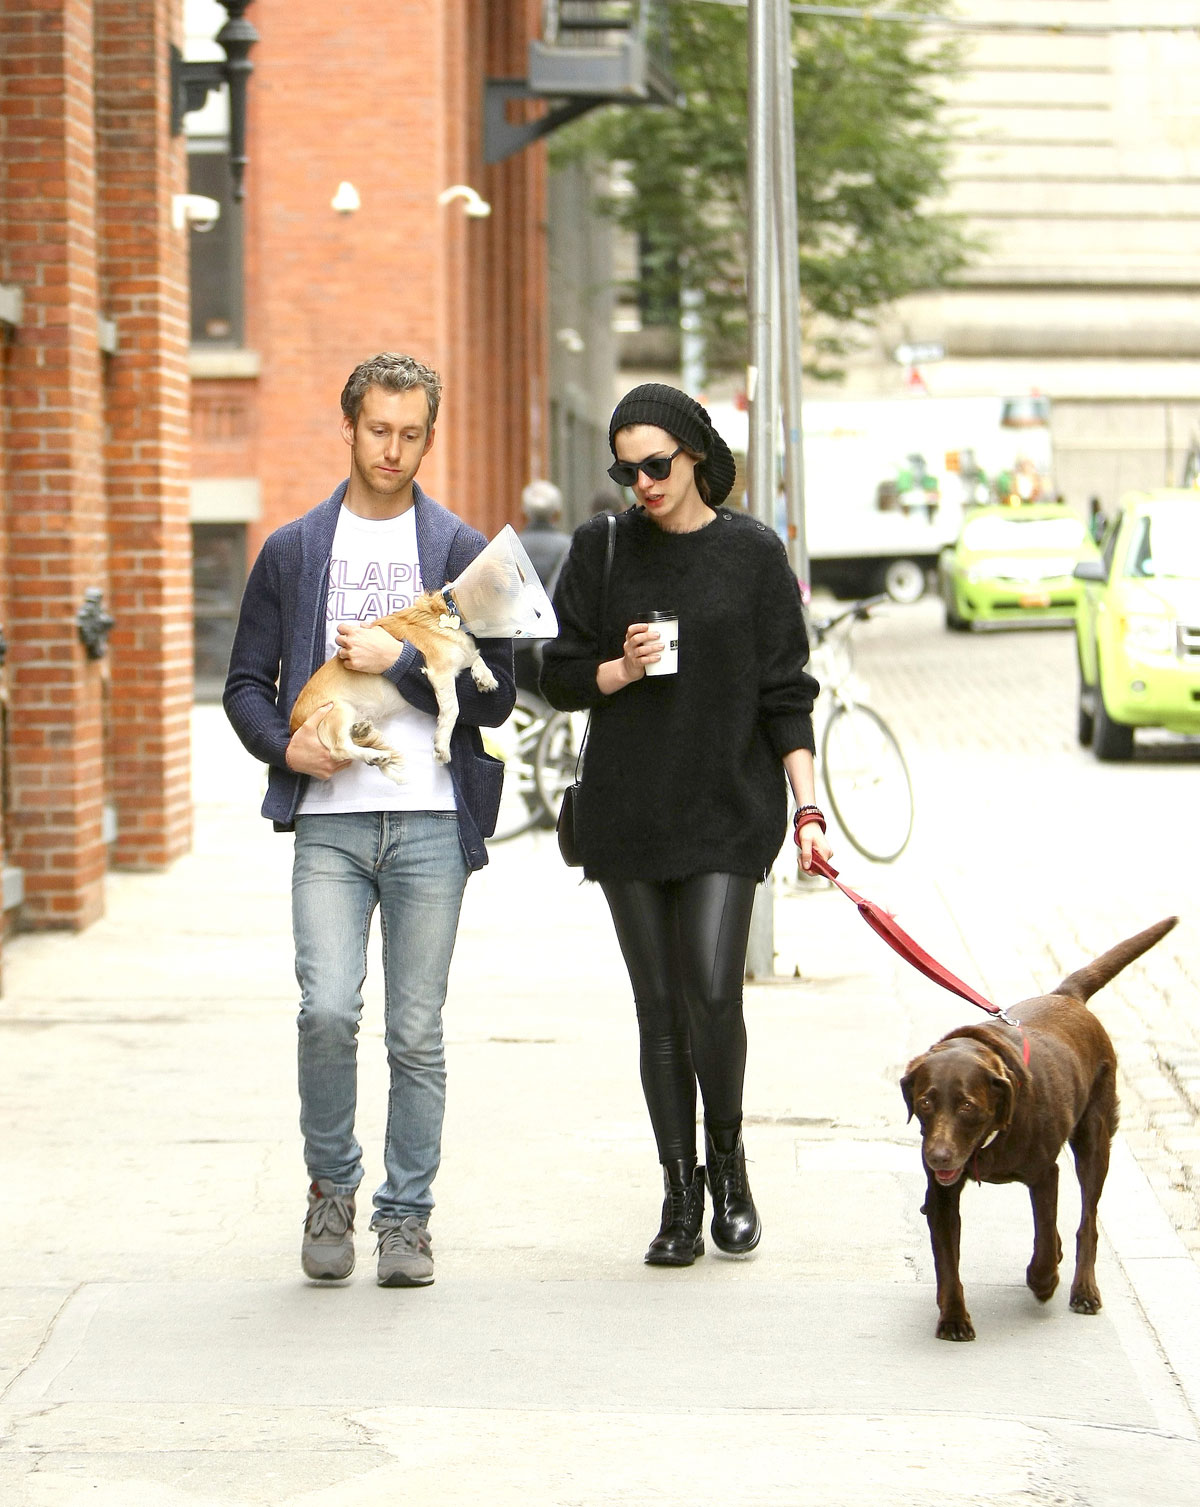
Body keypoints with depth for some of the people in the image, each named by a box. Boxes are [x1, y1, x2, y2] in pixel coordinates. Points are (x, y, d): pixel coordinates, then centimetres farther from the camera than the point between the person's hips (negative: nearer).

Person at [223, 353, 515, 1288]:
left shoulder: (462, 553, 8)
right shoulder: (293, 552, 11)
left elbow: (497, 694, 3)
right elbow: (247, 683, 13)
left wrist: (397, 662, -9)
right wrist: (285, 745, -6)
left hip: (430, 823, 0)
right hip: (329, 823, 0)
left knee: (417, 1035, 2)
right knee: (327, 1009, -14)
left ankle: (406, 1217, 14)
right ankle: (332, 1187, 8)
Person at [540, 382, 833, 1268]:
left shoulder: (753, 553, 2)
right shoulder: (603, 550, 6)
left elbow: (786, 693, 3)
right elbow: (559, 677, 8)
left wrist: (809, 807, -4)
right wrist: (622, 670, -12)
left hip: (728, 808, -2)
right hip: (628, 812, 2)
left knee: (712, 990, -14)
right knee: (660, 1007, 3)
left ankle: (728, 1161, 9)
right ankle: (680, 1196, 11)